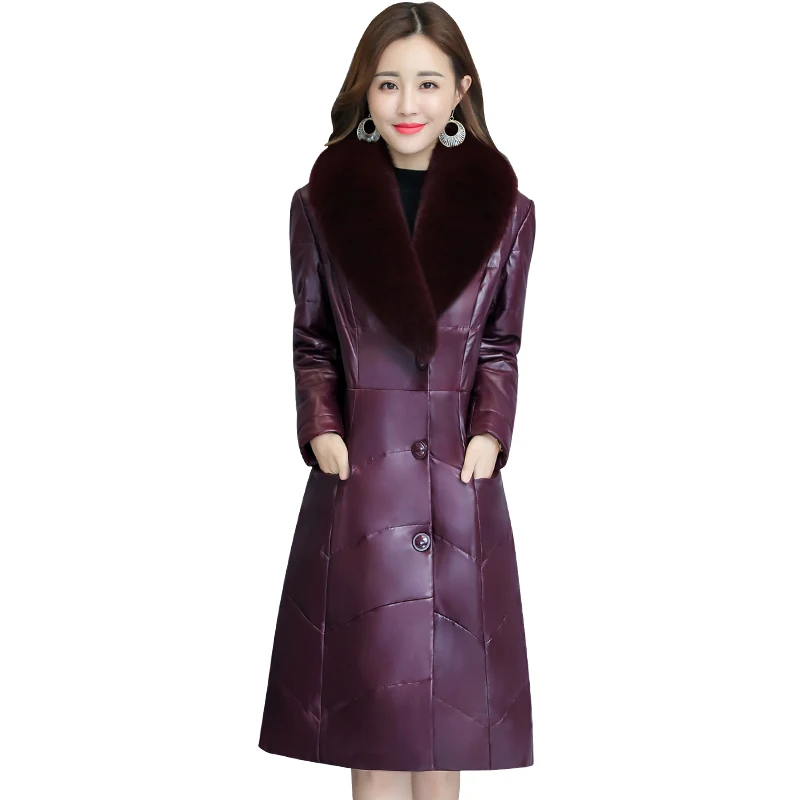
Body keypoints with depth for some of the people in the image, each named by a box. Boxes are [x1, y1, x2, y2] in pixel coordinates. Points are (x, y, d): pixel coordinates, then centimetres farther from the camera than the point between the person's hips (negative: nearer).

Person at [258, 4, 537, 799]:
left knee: (445, 705, 8)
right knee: (369, 699, 5)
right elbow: (311, 341, 8)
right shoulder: (320, 204, 3)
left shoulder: (504, 210, 4)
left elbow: (500, 345, 9)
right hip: (358, 476, 0)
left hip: (458, 477, 1)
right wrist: (319, 429, -6)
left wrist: (491, 433, -5)